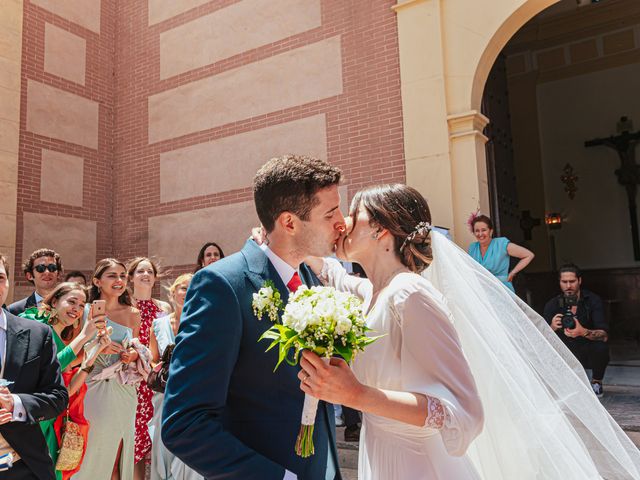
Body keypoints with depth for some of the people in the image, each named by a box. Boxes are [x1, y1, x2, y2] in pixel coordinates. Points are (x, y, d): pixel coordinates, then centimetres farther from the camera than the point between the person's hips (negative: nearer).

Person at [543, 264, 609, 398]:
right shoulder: (552, 305, -10)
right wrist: (552, 328, -40)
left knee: (601, 347, -33)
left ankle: (597, 382, -1)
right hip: (567, 355, 2)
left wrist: (583, 332, -46)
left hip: (590, 354, -1)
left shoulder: (593, 300, -14)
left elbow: (604, 335, -25)